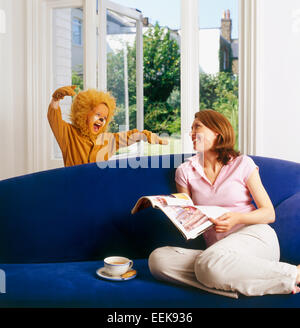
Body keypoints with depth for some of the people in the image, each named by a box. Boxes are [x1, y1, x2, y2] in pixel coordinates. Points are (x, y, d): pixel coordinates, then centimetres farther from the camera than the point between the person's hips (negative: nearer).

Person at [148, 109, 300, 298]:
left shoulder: (242, 164, 7)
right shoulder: (185, 171, 15)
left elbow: (269, 213, 4)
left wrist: (237, 218, -15)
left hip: (254, 234, -3)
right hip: (217, 247, 4)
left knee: (210, 264, -37)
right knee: (157, 258, -24)